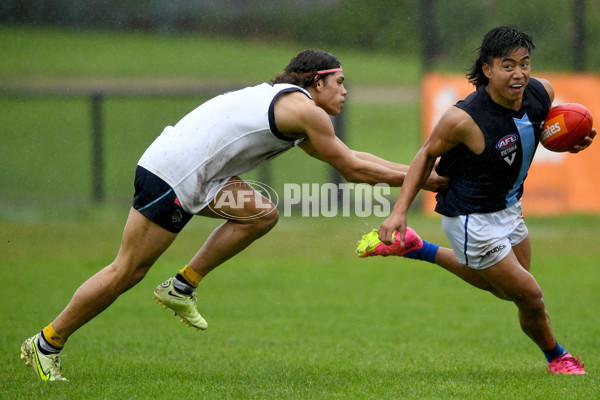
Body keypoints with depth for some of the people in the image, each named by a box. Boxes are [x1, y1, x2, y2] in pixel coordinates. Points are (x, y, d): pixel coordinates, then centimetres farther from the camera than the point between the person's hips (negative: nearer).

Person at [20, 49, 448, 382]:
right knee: (127, 272, -4)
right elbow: (352, 168, -7)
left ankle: (182, 287, 7)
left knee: (262, 215, 2)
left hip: (195, 175, 10)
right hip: (169, 176, -10)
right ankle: (48, 343, 7)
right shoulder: (304, 109, -11)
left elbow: (349, 156, 26)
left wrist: (413, 170, 22)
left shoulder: (292, 109, 19)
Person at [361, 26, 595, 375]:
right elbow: (428, 155, -15)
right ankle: (557, 358, 31)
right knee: (530, 296, 1)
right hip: (472, 219, -8)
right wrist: (400, 211, -19)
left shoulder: (542, 92, -13)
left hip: (508, 208, 8)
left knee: (503, 287, 29)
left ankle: (417, 249, 40)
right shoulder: (464, 119, -31)